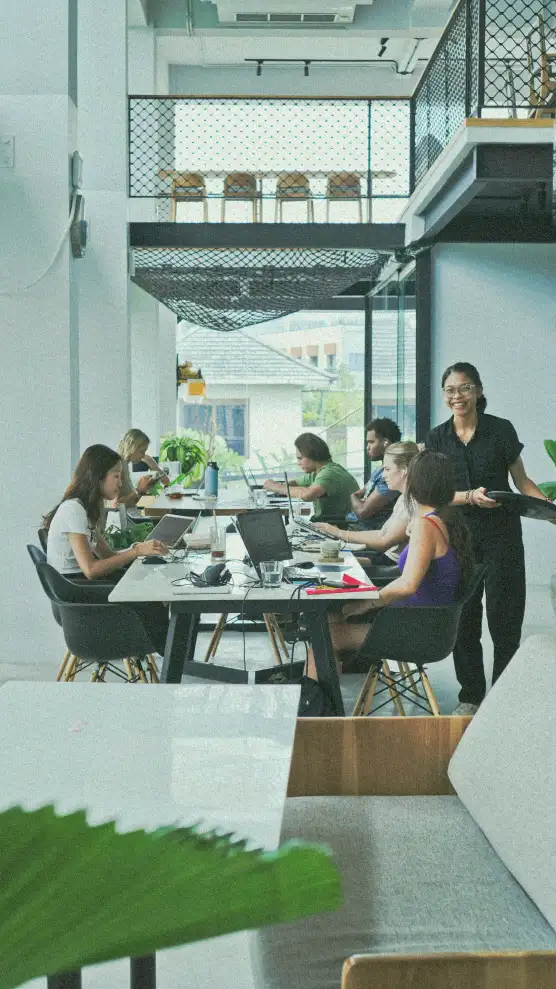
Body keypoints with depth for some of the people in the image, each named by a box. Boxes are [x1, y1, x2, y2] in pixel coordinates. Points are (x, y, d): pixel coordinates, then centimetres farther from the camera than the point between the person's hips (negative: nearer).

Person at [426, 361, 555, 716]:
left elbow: (522, 481, 4)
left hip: (501, 534, -2)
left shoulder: (501, 430, -2)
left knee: (504, 617, -2)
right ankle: (471, 696, 20)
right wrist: (472, 496, -21)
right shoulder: (437, 439, 3)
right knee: (464, 617, 6)